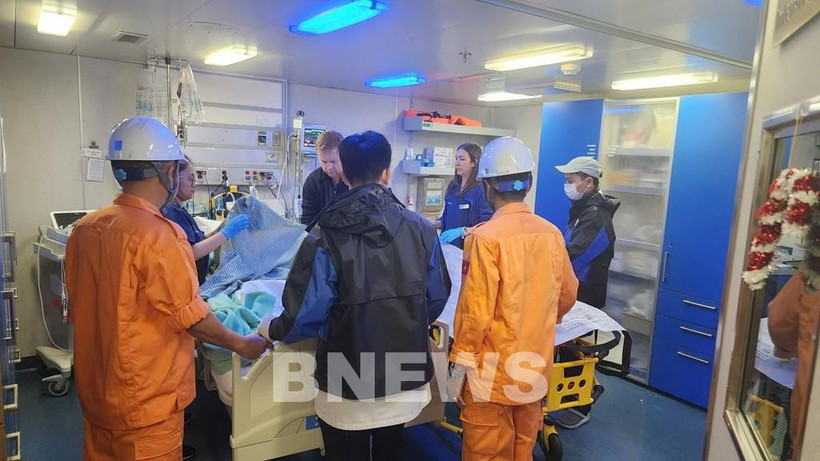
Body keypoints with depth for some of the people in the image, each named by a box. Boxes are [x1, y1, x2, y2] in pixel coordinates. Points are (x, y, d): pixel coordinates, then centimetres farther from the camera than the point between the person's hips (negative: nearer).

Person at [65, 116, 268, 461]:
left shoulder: (84, 228, 0)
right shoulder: (157, 234, -23)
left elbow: (80, 309, 10)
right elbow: (189, 316, -18)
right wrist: (241, 344, -4)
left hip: (94, 388, 7)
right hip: (145, 401, -7)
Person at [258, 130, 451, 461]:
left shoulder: (327, 238, -19)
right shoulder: (421, 229, -9)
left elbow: (306, 314, -16)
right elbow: (438, 298, 0)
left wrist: (270, 330, 6)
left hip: (348, 388, -3)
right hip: (405, 378, 3)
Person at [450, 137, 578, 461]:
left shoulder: (485, 237, -19)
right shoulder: (552, 234, -2)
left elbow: (476, 309, -19)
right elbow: (567, 296, 10)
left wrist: (460, 360, -5)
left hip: (494, 370, -5)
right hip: (536, 366, 6)